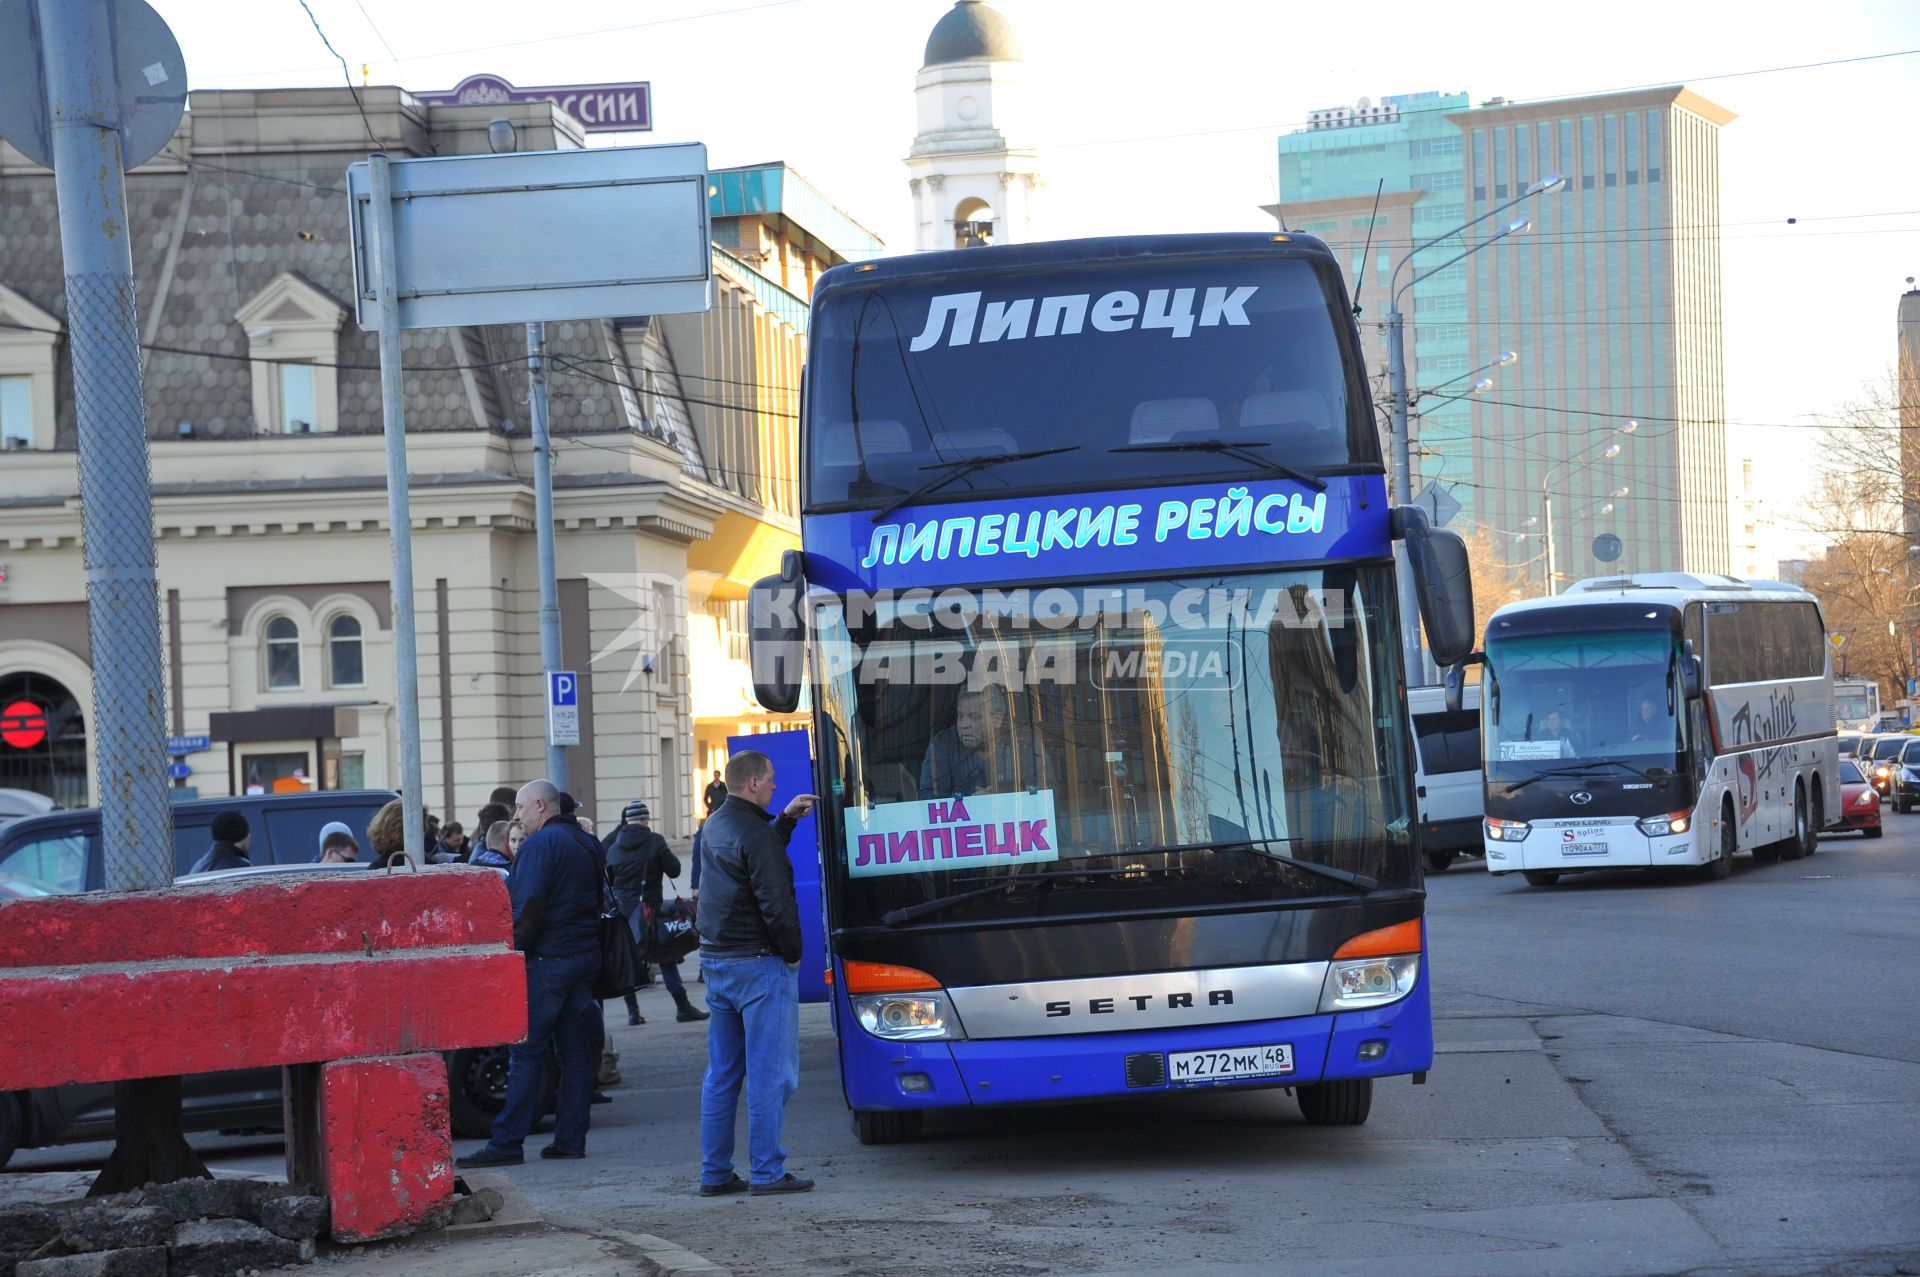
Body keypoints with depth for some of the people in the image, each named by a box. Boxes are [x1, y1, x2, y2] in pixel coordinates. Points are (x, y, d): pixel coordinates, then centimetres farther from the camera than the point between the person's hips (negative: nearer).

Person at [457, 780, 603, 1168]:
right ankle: (571, 1138, 9)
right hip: (586, 957, 8)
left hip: (547, 961, -8)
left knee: (525, 1053, -6)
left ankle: (507, 1142, -6)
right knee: (574, 1049, 9)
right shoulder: (586, 844, 16)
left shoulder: (540, 844, -11)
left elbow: (527, 908, -18)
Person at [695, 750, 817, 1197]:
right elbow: (776, 901, -20)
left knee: (721, 1073, 12)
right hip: (758, 963, -9)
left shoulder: (716, 827, 11)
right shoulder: (754, 834, -17)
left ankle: (715, 1172, 14)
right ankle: (768, 1172, -3)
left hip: (715, 960, 9)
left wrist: (787, 818, 25)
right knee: (770, 1072, -3)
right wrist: (792, 953, -8)